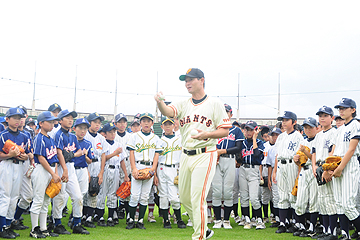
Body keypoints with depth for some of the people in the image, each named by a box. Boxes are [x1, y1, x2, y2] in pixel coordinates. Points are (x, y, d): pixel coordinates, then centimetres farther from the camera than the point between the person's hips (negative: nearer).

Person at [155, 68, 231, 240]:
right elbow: (168, 112, -12)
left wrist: (206, 134, -22)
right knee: (184, 197, 13)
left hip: (205, 155, -6)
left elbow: (225, 131, -5)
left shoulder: (215, 104, -1)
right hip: (186, 155, 6)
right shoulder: (183, 105, 10)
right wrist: (160, 102, -34)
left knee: (197, 198, -12)